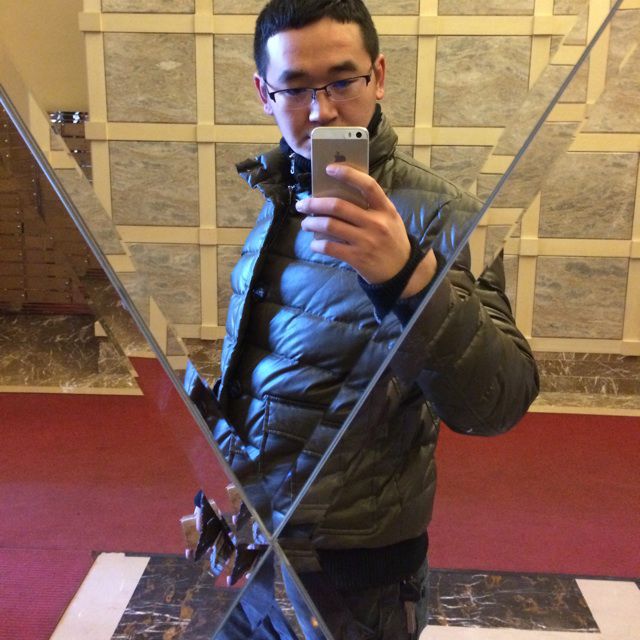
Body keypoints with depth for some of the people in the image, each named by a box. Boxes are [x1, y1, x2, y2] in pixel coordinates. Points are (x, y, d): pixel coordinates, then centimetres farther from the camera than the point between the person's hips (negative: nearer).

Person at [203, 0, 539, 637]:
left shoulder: (435, 216, -19)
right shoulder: (275, 198, 1)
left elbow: (495, 406, -29)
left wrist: (408, 274, -44)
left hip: (352, 561, -6)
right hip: (245, 527, 6)